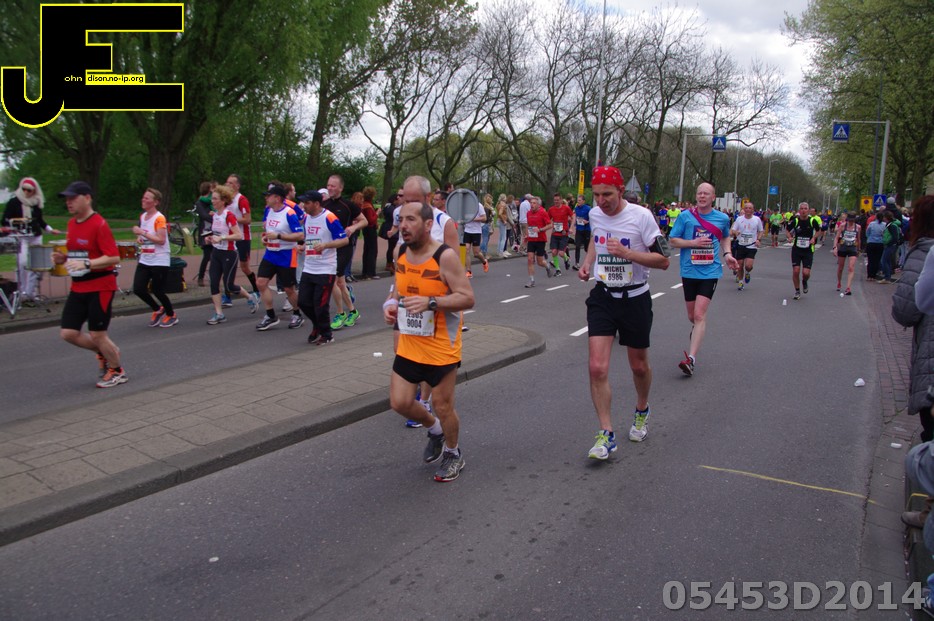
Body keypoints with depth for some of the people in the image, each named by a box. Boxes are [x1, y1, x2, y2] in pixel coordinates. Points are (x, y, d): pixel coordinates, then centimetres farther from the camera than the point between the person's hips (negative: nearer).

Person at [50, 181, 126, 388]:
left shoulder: (99, 224, -15)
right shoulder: (71, 224, 10)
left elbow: (114, 257, -20)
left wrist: (86, 264, -29)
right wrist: (63, 259, 1)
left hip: (100, 287, -8)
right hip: (78, 287, 8)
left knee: (97, 334, -1)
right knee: (68, 333, 3)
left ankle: (117, 372, 21)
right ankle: (104, 351, 28)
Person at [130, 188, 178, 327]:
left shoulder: (159, 218, -13)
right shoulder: (142, 216, 10)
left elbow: (161, 240, -22)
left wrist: (142, 232, -23)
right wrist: (139, 237, 4)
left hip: (160, 260, -7)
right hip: (144, 259, 7)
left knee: (157, 291, -1)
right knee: (138, 289, -2)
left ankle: (171, 315, 22)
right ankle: (158, 310, 22)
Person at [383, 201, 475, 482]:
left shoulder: (445, 256, -20)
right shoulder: (402, 252, 2)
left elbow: (467, 298, -21)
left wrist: (431, 302, -34)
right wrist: (391, 303, -4)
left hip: (441, 348, -6)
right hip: (409, 345, 6)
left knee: (442, 406, 5)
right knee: (399, 402, 7)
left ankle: (453, 454, 33)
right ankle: (435, 430, 38)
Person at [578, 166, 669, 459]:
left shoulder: (641, 216, -14)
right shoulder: (594, 214, 1)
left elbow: (663, 260, -14)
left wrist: (626, 253, -26)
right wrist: (587, 262, 6)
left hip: (635, 299, -3)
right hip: (602, 296, 3)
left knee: (639, 366, 13)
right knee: (598, 368, -11)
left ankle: (642, 411, 44)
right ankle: (606, 434, -2)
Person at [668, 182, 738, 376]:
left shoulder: (722, 218, 4)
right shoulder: (685, 216, -1)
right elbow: (673, 240, 0)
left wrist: (727, 254, 4)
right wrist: (694, 242, -15)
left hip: (710, 272, -1)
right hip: (689, 272, 1)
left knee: (699, 315, -14)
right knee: (692, 316, 13)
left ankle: (691, 359, -17)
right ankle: (698, 330, 50)